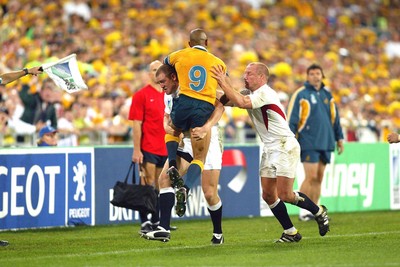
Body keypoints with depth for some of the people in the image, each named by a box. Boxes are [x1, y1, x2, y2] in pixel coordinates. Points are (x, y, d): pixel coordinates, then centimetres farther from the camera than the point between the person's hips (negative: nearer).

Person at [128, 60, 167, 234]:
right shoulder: (141, 95, -3)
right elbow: (136, 125, -7)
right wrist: (136, 150, -12)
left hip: (165, 149, 6)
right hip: (148, 149, -6)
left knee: (161, 186, 10)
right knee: (147, 186, -7)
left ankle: (156, 221, 18)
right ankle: (145, 223, -5)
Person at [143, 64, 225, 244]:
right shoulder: (168, 96, 8)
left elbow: (219, 106, -24)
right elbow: (166, 120, 16)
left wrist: (206, 128, -37)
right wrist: (170, 128, -9)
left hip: (207, 142, -7)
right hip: (186, 143, 7)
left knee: (210, 194, -6)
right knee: (164, 178, -10)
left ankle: (218, 233, 16)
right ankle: (164, 229, -13)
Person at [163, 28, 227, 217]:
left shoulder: (180, 55, 12)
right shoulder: (219, 63, 14)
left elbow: (164, 62, 33)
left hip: (184, 102, 0)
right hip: (205, 108, 0)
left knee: (172, 132, 34)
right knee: (199, 159, 5)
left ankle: (172, 165, 8)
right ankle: (185, 189, -21)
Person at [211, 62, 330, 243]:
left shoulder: (265, 93, -16)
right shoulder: (249, 93, 13)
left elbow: (241, 103, -30)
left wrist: (223, 83, -25)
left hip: (285, 147, -9)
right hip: (269, 150, 9)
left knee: (285, 195, -11)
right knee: (268, 195, 2)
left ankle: (319, 212, 12)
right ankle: (290, 232, 11)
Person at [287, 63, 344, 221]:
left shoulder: (327, 95, 13)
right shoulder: (301, 95, -4)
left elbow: (335, 117, 20)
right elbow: (292, 119, -5)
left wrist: (339, 138, 19)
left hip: (325, 143, 6)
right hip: (309, 143, -6)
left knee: (319, 178, 7)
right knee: (311, 177, -11)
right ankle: (303, 211, -4)